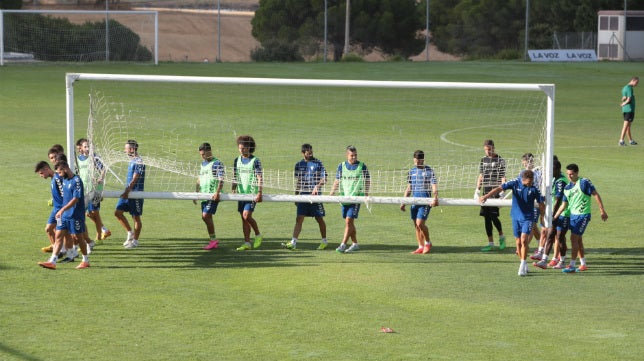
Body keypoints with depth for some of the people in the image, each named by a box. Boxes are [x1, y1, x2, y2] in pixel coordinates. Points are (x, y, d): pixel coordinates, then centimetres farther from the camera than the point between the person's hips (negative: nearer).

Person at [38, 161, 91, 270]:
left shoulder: (76, 181, -16)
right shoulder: (65, 180, 10)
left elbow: (75, 199, -23)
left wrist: (62, 210, -27)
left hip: (75, 215, -8)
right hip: (64, 215, 8)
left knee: (78, 238, 3)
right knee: (58, 236, 0)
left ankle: (86, 261, 20)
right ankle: (52, 262, -5)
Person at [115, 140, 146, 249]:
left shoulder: (138, 162, -15)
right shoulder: (132, 161, 14)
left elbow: (134, 179, -21)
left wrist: (127, 191, -26)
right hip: (127, 193, 9)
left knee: (136, 217, 1)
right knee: (118, 212, 4)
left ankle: (135, 241, 11)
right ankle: (130, 233, 17)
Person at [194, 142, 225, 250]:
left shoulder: (217, 163, -6)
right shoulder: (203, 164, 18)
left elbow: (221, 179, -13)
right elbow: (199, 179, 23)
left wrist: (217, 192, -23)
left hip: (213, 195, -8)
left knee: (206, 215, -15)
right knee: (205, 217, 7)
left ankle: (213, 239, -7)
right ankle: (213, 241, 14)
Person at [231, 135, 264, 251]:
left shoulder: (255, 161, -6)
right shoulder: (237, 160, 10)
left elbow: (260, 178, -10)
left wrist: (259, 193, -19)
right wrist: (233, 190, 4)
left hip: (252, 193, -6)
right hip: (241, 193, 6)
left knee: (246, 215, -17)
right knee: (243, 218, 5)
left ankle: (258, 235, 4)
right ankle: (247, 243, 9)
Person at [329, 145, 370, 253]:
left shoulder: (362, 166, 0)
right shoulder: (341, 166, 7)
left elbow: (367, 180, 7)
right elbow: (337, 181, 12)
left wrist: (366, 194, 0)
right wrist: (331, 194, 5)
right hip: (344, 196, 4)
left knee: (349, 220, -12)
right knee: (349, 222, 10)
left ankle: (343, 245, -11)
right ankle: (355, 244, 23)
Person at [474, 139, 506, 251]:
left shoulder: (500, 160, -3)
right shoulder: (483, 160, 13)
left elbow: (503, 177, -5)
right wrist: (477, 190, 12)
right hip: (485, 192, 6)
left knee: (493, 216, -12)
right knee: (487, 217, 4)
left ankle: (501, 236, 13)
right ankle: (490, 243, 10)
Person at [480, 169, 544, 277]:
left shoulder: (534, 189, -9)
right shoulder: (515, 183, -8)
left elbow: (541, 204, 1)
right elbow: (500, 188, -15)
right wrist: (486, 196, -27)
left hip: (527, 218, -2)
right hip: (516, 217, 2)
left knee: (524, 240, -17)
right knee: (519, 242, 7)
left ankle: (522, 266, -11)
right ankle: (524, 265, 22)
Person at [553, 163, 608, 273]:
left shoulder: (584, 182, -11)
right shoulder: (567, 188, 9)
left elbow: (596, 195, -9)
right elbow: (564, 205, 16)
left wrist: (602, 211, -12)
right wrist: (554, 217, 13)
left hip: (583, 215, -7)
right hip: (573, 215, 7)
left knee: (574, 238, -12)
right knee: (578, 240, 13)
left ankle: (572, 266, -11)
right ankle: (583, 264, 25)